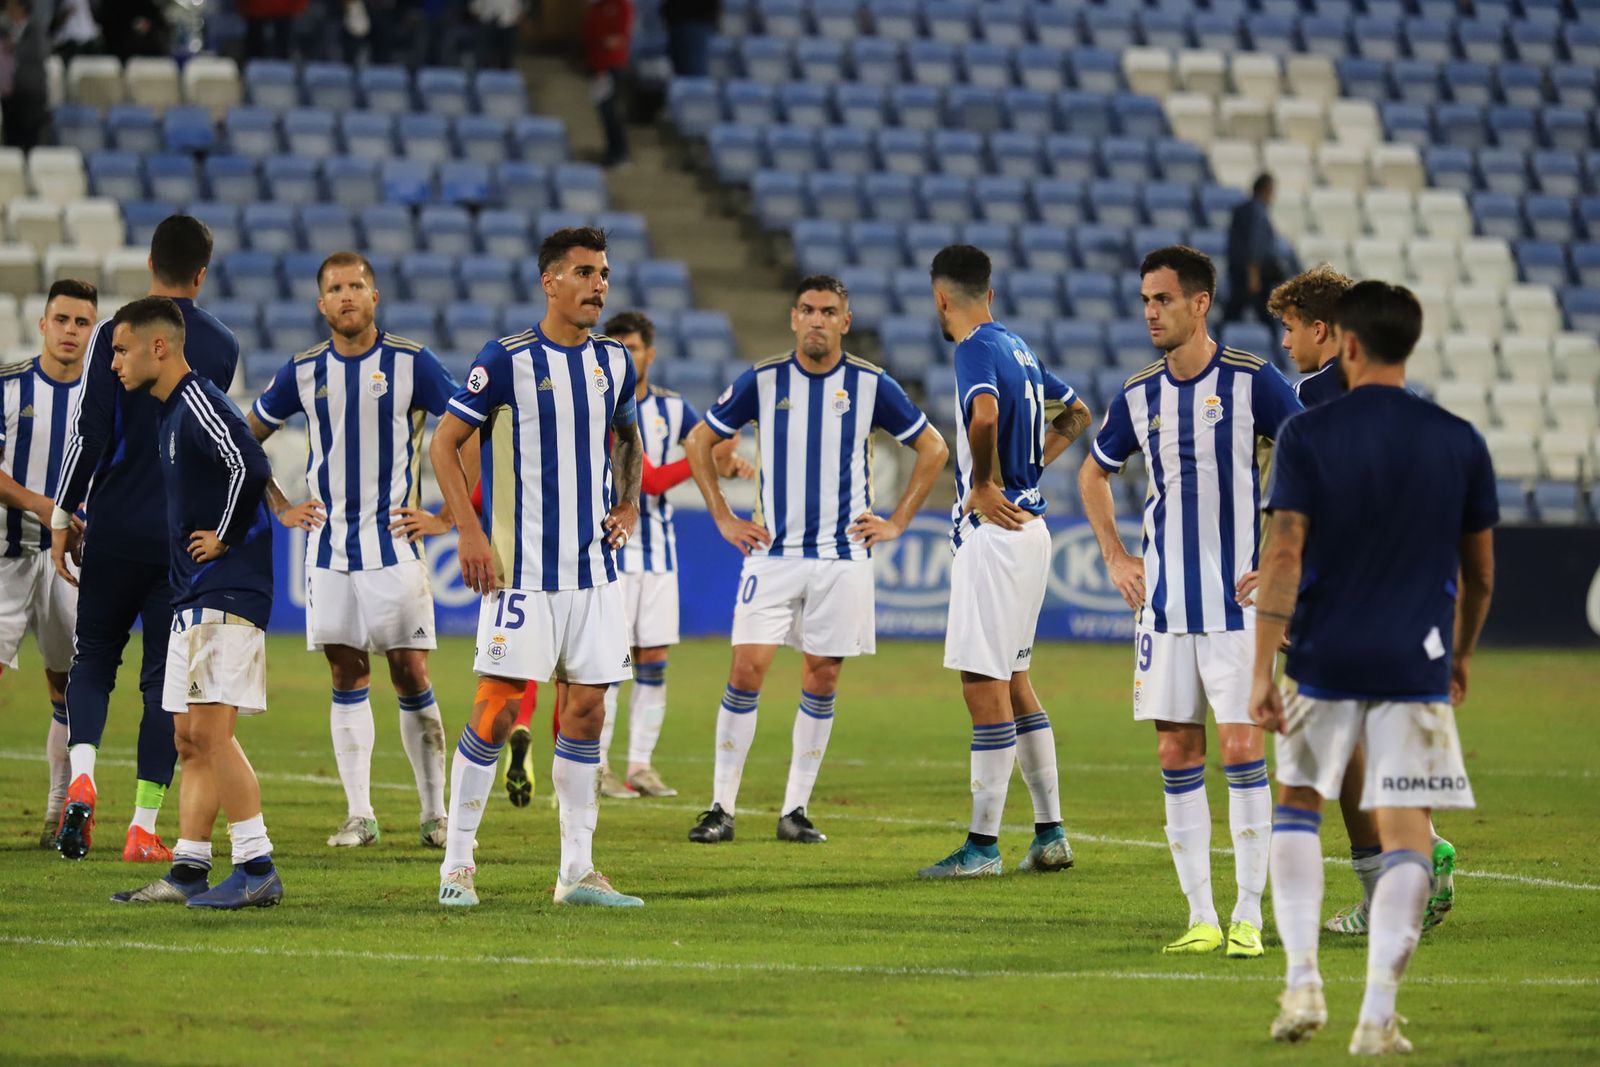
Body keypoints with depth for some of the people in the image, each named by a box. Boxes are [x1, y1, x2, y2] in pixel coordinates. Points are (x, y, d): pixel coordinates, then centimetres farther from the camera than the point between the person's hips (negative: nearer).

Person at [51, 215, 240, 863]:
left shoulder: (114, 336, -6)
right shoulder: (222, 347, 2)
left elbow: (89, 435, -9)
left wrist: (62, 519, 0)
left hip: (116, 527, -1)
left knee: (93, 658, 13)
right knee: (166, 675, 4)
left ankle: (81, 779, -11)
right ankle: (144, 827, 1)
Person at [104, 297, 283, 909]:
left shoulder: (200, 405, -13)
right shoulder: (168, 413, 18)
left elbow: (249, 467, -28)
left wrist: (223, 537, -17)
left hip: (226, 591, -10)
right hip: (194, 598, 10)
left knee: (210, 730, -13)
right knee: (191, 738, 9)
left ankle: (258, 869, -12)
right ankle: (189, 870, 11)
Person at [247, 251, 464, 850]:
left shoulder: (411, 363, -4)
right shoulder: (303, 372, 5)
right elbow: (245, 440, 19)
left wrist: (445, 518, -4)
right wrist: (280, 509, 10)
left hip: (394, 543, -3)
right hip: (329, 548, 3)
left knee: (411, 675, -3)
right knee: (347, 677, 3)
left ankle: (434, 813, 4)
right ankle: (358, 816, 6)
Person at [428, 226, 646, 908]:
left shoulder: (613, 362, 9)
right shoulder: (508, 359, -8)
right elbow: (443, 444, -4)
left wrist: (628, 505, 10)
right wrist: (470, 533, -12)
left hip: (594, 566, 5)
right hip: (522, 567, -5)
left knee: (587, 707, 4)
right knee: (499, 706, -7)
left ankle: (577, 870, 10)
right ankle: (457, 863, 1)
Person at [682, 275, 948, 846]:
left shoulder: (870, 385, 0)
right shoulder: (762, 381, 0)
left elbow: (932, 448, 10)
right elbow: (699, 442, 11)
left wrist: (897, 522, 4)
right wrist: (724, 518, 4)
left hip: (843, 554, 1)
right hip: (772, 553, -1)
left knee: (822, 677, 3)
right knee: (747, 668, -9)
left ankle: (796, 809, 11)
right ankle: (722, 807, -3)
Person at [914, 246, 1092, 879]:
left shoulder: (977, 350, -13)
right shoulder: (1017, 348, 15)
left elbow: (985, 412, -35)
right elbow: (1076, 412, 30)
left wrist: (983, 486, -22)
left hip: (994, 527, -10)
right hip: (1029, 524, 10)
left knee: (985, 685, -6)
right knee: (1013, 680, 16)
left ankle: (983, 843, -4)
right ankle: (1050, 833, 18)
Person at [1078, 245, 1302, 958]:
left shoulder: (1251, 381, -7)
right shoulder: (1139, 395, 7)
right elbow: (1094, 474, 24)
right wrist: (1115, 558, 15)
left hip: (1238, 598, -4)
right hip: (1163, 603, 4)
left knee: (1242, 747, -9)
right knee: (1177, 752, 2)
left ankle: (1248, 916, -2)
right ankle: (1201, 918, 7)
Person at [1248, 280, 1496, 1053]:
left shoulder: (1308, 436, -4)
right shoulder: (1459, 442, 3)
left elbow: (1284, 553, -11)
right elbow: (1479, 572, 10)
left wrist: (1262, 669, -11)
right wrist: (1461, 655, 26)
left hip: (1324, 662, 0)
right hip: (1416, 666, 0)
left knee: (1297, 805, 19)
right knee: (1407, 837, 2)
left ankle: (1302, 981, 7)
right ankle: (1378, 1016, -6)